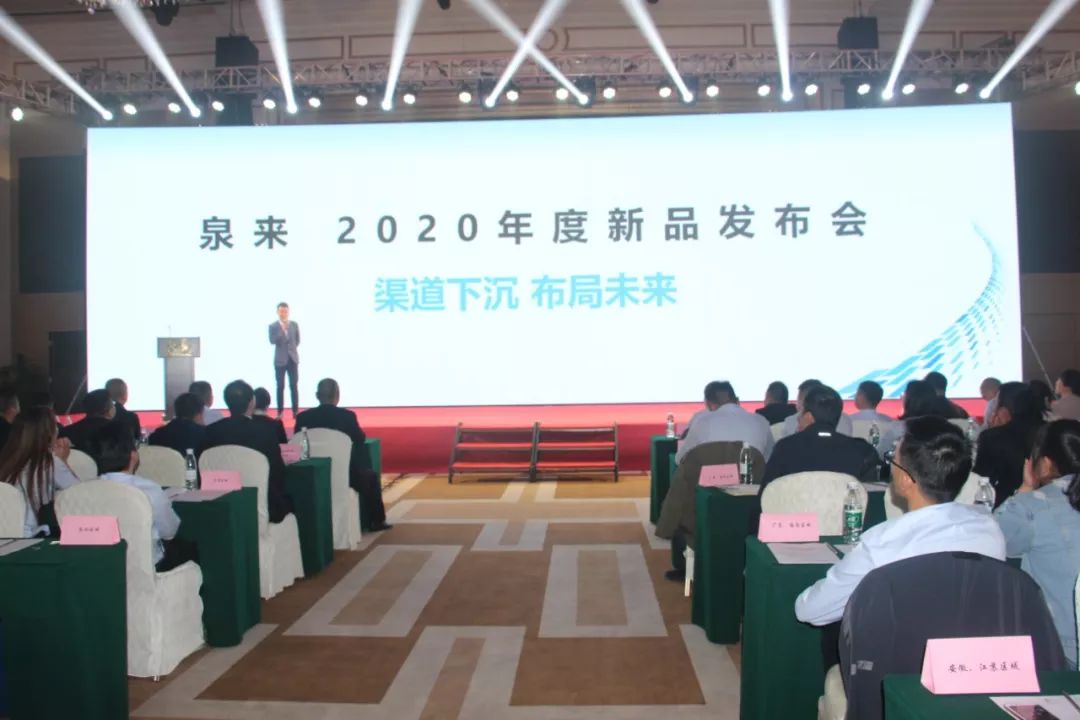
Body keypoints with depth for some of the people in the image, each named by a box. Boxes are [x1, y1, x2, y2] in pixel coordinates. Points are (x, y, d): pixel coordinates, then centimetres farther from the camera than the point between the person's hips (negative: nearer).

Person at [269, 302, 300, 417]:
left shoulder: (294, 325, 5)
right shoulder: (273, 326, -2)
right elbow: (272, 341, -14)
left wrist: (291, 348, 8)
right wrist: (282, 330, -21)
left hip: (293, 359, 2)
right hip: (280, 360, -2)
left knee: (294, 386, 0)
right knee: (280, 387, 1)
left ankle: (295, 411, 3)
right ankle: (280, 412, 6)